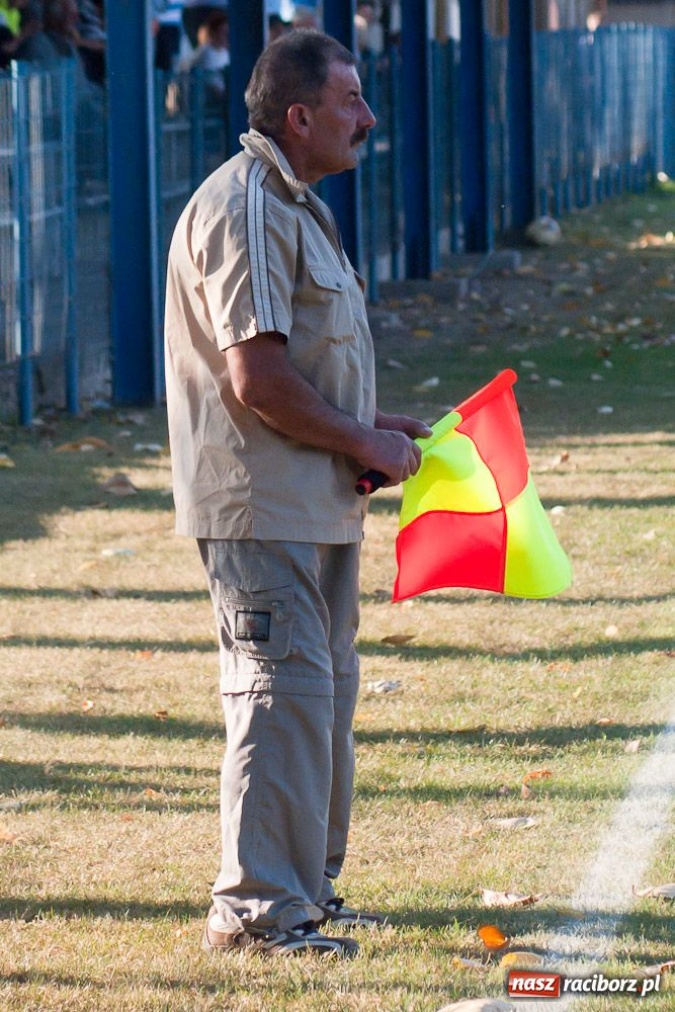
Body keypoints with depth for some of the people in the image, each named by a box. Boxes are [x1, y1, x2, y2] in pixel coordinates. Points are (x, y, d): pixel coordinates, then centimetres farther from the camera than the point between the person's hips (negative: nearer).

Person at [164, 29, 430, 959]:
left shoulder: (295, 206, 17)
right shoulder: (244, 211, -17)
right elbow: (258, 378, -23)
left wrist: (371, 427, 12)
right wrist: (364, 444, -14)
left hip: (313, 500, 11)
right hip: (262, 505, -11)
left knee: (325, 688, 16)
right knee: (284, 691, -10)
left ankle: (307, 889, 25)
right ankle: (256, 907, -6)